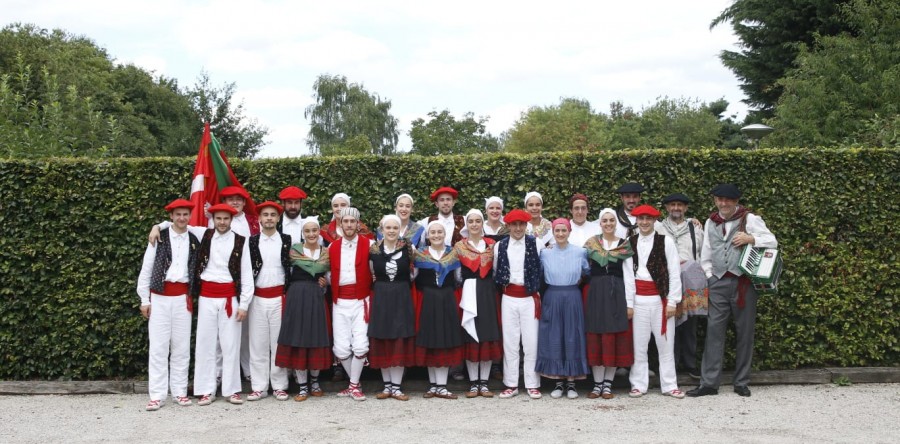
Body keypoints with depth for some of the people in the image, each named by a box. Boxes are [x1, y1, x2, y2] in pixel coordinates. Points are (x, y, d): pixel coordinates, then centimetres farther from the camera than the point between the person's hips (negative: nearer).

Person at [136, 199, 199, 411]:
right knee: (158, 346, 0)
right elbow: (146, 269, 2)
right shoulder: (159, 237, 1)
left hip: (182, 297, 2)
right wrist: (144, 299, 0)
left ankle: (179, 391, 13)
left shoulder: (194, 241, 7)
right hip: (160, 296, -2)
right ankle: (157, 395, 4)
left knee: (181, 346, 5)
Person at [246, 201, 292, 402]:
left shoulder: (287, 240, 4)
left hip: (279, 297, -1)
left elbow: (291, 265, 6)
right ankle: (259, 387, 11)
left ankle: (279, 386, 11)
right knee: (258, 343, 4)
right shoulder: (252, 241, 6)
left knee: (279, 342, 3)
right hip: (258, 297, 1)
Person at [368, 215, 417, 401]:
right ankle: (387, 385, 17)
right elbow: (370, 273, 10)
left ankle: (396, 387, 7)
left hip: (402, 298, -1)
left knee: (400, 342, 0)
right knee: (382, 343, 5)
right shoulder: (373, 249, 0)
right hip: (380, 298, 1)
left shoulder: (407, 248, -2)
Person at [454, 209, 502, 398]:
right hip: (468, 292, -1)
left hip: (488, 293, 1)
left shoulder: (491, 244, 9)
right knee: (470, 338, 0)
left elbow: (496, 269, 4)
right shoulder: (459, 246, 7)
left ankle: (484, 382, 9)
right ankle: (473, 383, 8)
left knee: (488, 336, 0)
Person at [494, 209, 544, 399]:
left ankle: (532, 385, 10)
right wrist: (503, 284, 6)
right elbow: (496, 272, 12)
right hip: (508, 299, 2)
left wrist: (538, 290, -2)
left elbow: (544, 270, -2)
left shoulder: (537, 244, -3)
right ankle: (511, 384, 14)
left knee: (531, 342, 0)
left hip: (530, 298, -2)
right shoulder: (499, 246, 5)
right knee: (509, 342, 6)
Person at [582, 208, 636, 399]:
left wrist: (630, 303, -3)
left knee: (614, 339, 1)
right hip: (595, 293, 1)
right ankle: (598, 383, 11)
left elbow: (629, 276, 1)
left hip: (616, 294, -1)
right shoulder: (590, 243, 5)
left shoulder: (624, 246, 3)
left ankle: (608, 383, 11)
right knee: (595, 338, 2)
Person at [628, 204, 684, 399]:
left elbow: (675, 273, -1)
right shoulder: (630, 243, 6)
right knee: (638, 344, 5)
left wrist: (672, 302, -5)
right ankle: (638, 385, 13)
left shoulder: (665, 242, 0)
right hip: (638, 299, 1)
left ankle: (669, 385, 13)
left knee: (666, 344, 4)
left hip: (660, 299, -1)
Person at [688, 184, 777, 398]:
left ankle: (742, 382, 14)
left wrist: (751, 239, -15)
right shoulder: (711, 222, 14)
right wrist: (709, 275, 8)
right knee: (714, 331, -1)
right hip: (718, 282, 3)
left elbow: (772, 241, 0)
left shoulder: (749, 219, 2)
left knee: (745, 332, 4)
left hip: (743, 282, -3)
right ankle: (709, 383, 0)